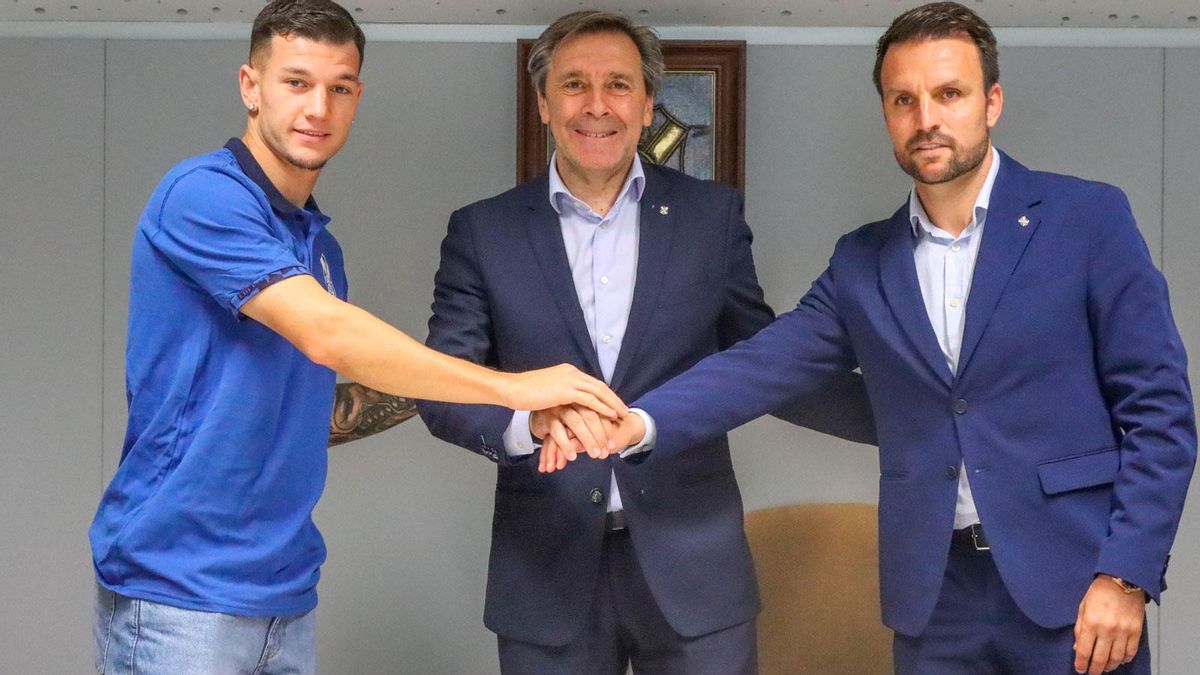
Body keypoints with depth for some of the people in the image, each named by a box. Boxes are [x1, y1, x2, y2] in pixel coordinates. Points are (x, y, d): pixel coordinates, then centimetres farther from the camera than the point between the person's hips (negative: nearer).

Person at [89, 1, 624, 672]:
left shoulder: (319, 244, 15)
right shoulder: (203, 194, -12)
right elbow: (325, 334, -23)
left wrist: (420, 396, 6)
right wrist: (511, 387, -18)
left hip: (285, 590, 8)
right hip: (180, 591, -8)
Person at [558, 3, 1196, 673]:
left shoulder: (1089, 218, -3)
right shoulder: (864, 263, 9)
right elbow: (761, 365, 1)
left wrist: (1125, 577, -11)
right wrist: (638, 423, -16)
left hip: (1071, 589, -3)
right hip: (934, 595, 3)